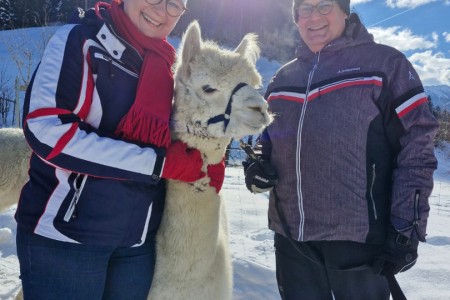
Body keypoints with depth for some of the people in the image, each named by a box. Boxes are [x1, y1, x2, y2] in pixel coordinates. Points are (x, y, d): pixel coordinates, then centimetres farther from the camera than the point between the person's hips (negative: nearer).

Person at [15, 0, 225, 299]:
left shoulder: (170, 68, 6)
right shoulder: (78, 40, -9)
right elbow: (45, 128, -20)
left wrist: (210, 159, -5)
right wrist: (160, 163, -19)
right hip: (64, 233, -5)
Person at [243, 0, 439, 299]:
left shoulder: (385, 62, -2)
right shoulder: (283, 77, 13)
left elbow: (418, 144, -5)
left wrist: (407, 229, -10)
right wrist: (258, 167, 1)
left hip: (360, 236, -4)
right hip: (291, 235, 5)